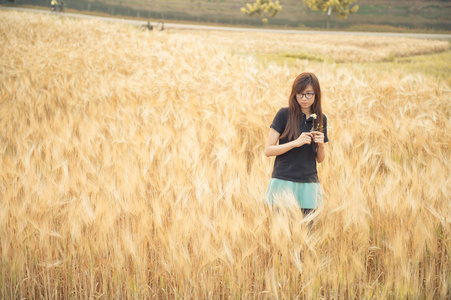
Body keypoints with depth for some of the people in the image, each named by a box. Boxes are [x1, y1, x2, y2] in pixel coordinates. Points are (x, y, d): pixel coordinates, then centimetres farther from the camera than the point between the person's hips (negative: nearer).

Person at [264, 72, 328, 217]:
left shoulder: (320, 119, 9)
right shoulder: (284, 114, -2)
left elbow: (320, 159, 14)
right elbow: (268, 150, -6)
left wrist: (321, 145, -7)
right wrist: (295, 143, -16)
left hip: (308, 184, 3)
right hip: (283, 182, -3)